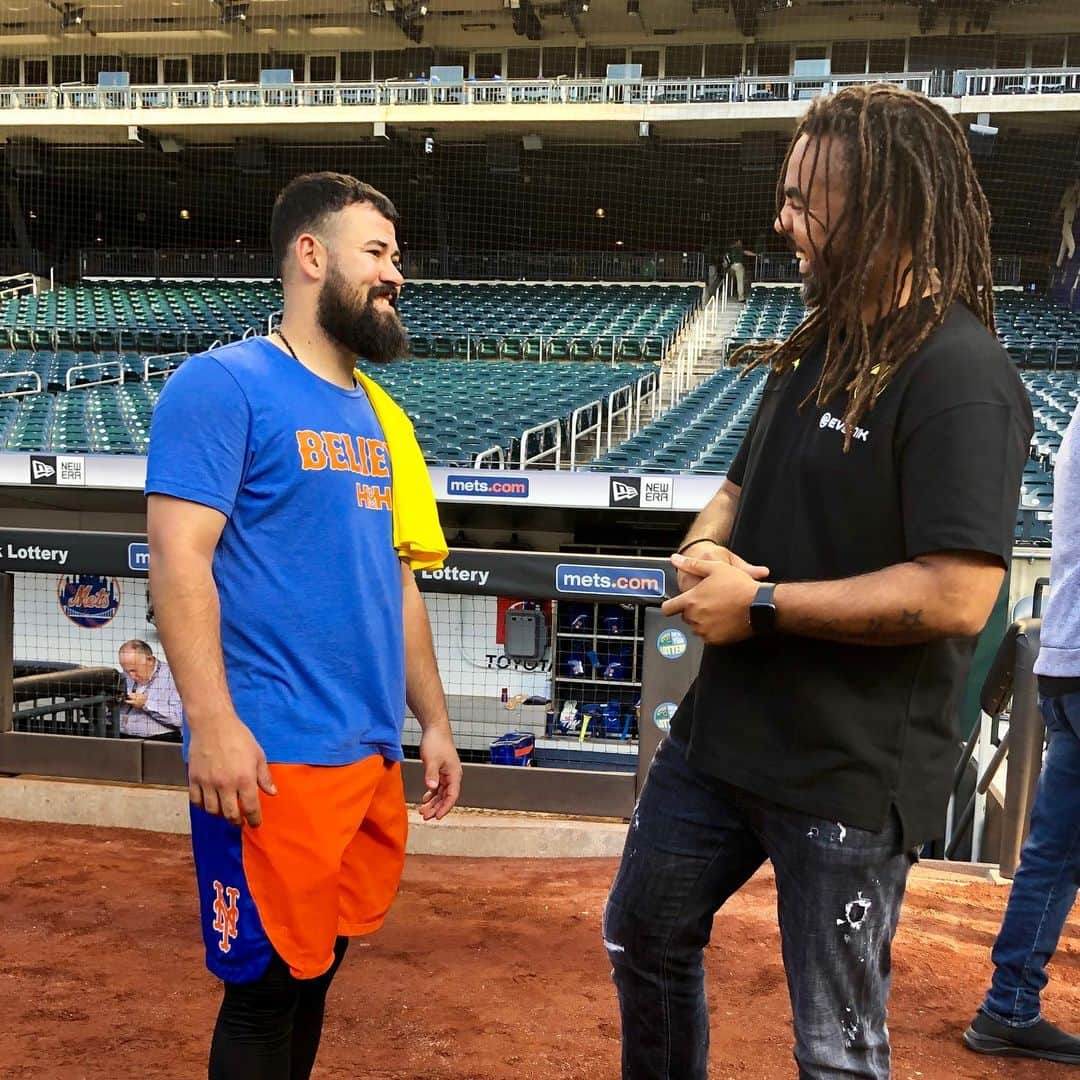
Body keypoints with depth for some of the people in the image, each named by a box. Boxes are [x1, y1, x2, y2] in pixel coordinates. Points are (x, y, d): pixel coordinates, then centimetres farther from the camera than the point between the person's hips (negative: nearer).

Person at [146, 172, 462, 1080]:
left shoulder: (379, 416, 16)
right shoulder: (225, 384, -6)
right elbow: (179, 560, -14)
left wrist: (434, 722, 17)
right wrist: (213, 724, -21)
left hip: (374, 755, 7)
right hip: (271, 757, -7)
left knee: (319, 968, 16)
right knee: (268, 985, 3)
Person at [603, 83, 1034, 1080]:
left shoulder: (960, 375, -20)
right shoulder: (821, 350, 9)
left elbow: (957, 595, -28)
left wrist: (760, 603, -21)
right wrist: (703, 553, -6)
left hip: (852, 773, -9)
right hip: (722, 734, 9)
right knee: (642, 942, 25)